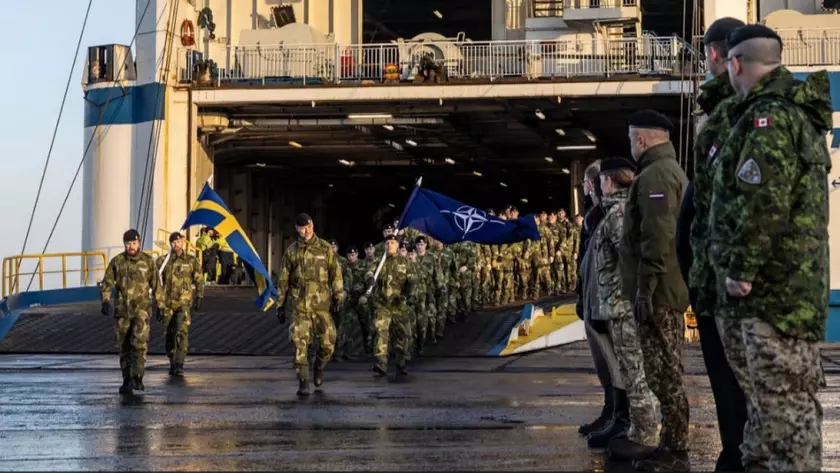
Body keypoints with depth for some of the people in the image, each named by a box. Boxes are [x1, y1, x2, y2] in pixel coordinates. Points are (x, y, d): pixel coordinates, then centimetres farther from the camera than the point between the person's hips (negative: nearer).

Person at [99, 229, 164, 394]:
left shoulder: (148, 261, 0)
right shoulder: (116, 261, 1)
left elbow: (156, 285, 7)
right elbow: (107, 283, -1)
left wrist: (160, 306, 8)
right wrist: (105, 301, -17)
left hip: (141, 308, -2)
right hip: (122, 309, 2)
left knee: (139, 342, -19)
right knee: (124, 346, 6)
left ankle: (137, 378, -17)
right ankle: (127, 381, 15)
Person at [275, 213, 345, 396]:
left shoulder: (325, 249, 3)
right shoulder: (291, 252, 7)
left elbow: (336, 274, 5)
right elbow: (283, 280, 12)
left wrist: (339, 298, -2)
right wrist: (280, 305, 10)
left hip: (321, 304, 0)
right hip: (299, 305, 0)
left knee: (327, 343, 2)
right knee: (300, 343, -8)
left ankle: (319, 369, 30)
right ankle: (303, 382, -4)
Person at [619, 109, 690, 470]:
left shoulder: (655, 175, -14)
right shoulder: (671, 170, 20)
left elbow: (657, 238, -23)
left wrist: (645, 288, -22)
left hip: (658, 292, -11)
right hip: (670, 290, 11)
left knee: (663, 374, -8)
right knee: (667, 373, 13)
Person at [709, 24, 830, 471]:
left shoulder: (770, 116, -15)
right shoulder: (795, 113, 20)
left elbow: (763, 202, -24)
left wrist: (741, 269, -19)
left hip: (773, 285, -11)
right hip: (781, 284, 11)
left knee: (784, 400, -9)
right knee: (767, 395, 17)